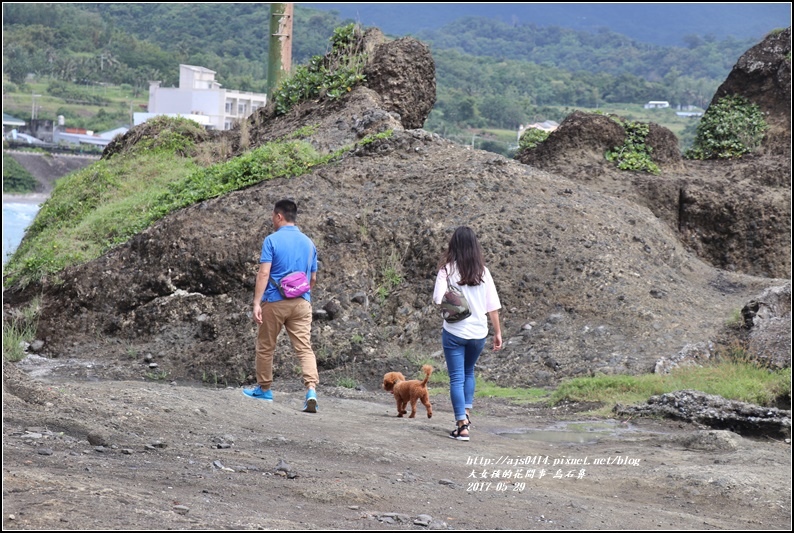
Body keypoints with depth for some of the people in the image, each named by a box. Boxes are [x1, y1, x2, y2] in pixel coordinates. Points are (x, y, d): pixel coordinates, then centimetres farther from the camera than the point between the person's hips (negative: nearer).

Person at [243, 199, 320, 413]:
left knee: (265, 346, 15)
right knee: (305, 348, -3)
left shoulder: (272, 240, -6)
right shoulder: (308, 243, 10)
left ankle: (264, 389, 27)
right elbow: (313, 279, 14)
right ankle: (311, 389, -22)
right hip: (301, 303, 3)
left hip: (275, 302, -3)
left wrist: (257, 303, -15)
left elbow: (264, 273, -14)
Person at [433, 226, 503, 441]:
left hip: (454, 332, -3)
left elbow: (438, 299, -17)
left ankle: (462, 425, -5)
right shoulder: (483, 271, -1)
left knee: (457, 377, 1)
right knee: (469, 372, 26)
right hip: (478, 332, 3)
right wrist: (497, 332, 7)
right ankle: (466, 412, 20)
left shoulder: (448, 270, -10)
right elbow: (493, 305, 0)